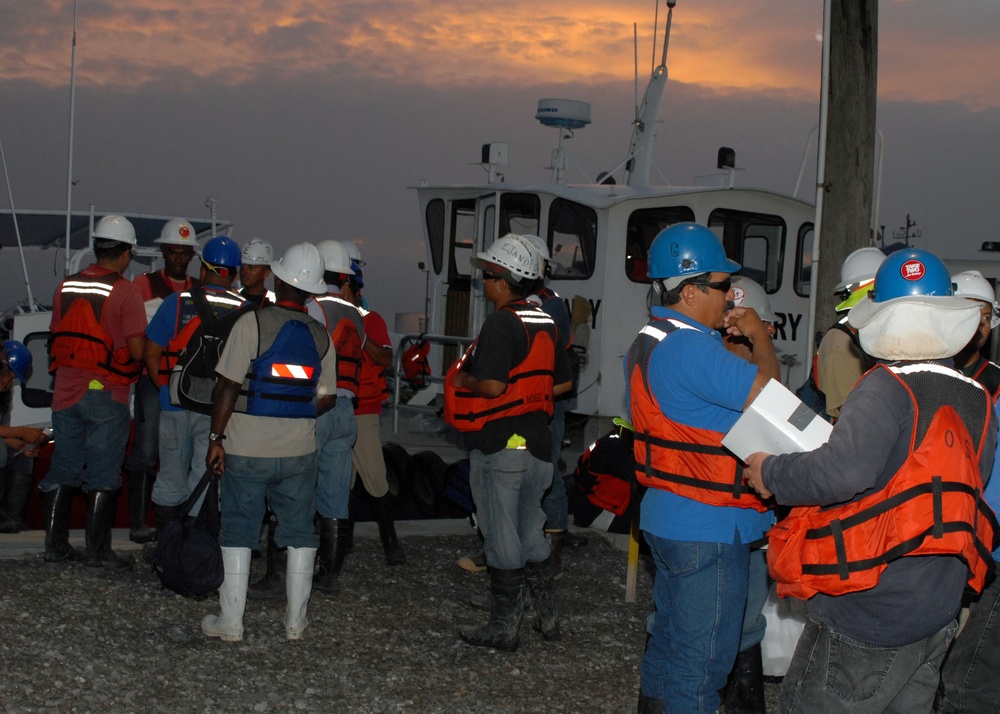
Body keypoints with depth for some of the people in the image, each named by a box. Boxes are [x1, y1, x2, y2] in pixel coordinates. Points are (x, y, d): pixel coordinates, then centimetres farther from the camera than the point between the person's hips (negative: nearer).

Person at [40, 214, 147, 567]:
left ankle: (55, 546, 15)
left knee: (63, 471, 12)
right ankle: (98, 551, 4)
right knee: (102, 475, 2)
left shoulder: (66, 286, 7)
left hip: (66, 392, 5)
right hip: (106, 395, -5)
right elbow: (137, 350, -16)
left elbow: (56, 337, 14)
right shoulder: (125, 292, -12)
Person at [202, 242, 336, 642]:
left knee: (238, 532, 5)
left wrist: (216, 437, -5)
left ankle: (230, 621, 8)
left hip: (248, 448, -3)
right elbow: (327, 397, 10)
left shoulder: (252, 323, -10)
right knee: (300, 532, 11)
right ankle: (296, 621, 15)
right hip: (299, 451, 3)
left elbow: (228, 387, -12)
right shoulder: (320, 335, 3)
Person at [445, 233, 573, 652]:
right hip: (536, 444, 8)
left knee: (502, 540, 1)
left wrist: (460, 379, -8)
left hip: (499, 447, -8)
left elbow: (492, 385, -25)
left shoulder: (502, 324, -17)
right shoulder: (544, 324, 10)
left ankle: (503, 628, 9)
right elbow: (563, 383, 16)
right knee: (531, 534, 18)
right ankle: (547, 618, 25)